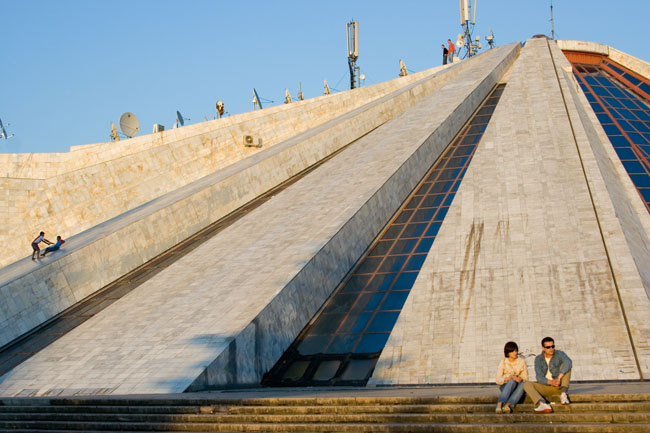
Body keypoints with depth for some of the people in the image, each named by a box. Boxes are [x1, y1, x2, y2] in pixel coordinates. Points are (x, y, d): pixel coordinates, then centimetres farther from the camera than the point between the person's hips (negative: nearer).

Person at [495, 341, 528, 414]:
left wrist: (521, 379, -20)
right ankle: (500, 404, -54)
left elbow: (526, 378, 3)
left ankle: (509, 405, -52)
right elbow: (498, 380, -7)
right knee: (512, 381, -36)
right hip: (505, 387, -2)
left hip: (518, 388, 2)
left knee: (523, 384, -33)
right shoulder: (503, 362, -1)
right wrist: (510, 377, -23)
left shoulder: (522, 362, 4)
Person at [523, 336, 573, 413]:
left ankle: (564, 394, -34)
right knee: (527, 385, -24)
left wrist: (559, 378, -42)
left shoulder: (559, 354, -8)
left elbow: (568, 362, -32)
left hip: (559, 386, -2)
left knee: (566, 366, -22)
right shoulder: (538, 359, -1)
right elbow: (539, 377, -12)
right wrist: (551, 382, -33)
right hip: (545, 386, 2)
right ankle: (543, 404, -48)